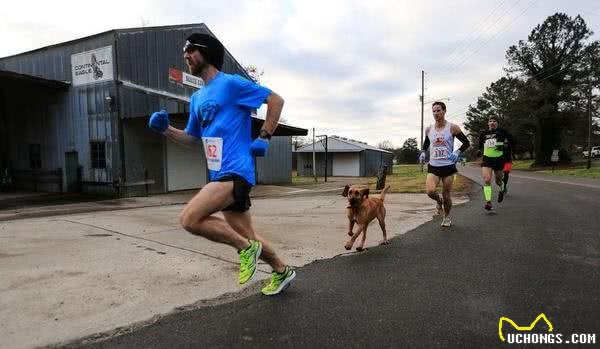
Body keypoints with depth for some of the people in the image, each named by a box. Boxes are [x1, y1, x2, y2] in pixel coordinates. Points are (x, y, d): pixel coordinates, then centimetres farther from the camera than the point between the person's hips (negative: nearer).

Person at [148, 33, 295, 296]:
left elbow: (276, 99, -5)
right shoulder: (197, 98, 18)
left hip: (235, 172, -8)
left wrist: (264, 137, -10)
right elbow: (191, 137, 25)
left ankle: (246, 247, -2)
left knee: (189, 219, -19)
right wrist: (165, 129, 8)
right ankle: (282, 271, 34)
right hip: (221, 175, 9)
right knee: (246, 235, 14)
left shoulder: (231, 83, -5)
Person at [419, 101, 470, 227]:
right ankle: (439, 201, 16)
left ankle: (447, 217, 32)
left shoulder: (452, 128, -4)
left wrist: (457, 152, -13)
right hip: (433, 166, 2)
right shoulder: (428, 129, 5)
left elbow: (466, 143, 2)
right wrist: (423, 153, 3)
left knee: (447, 195, 5)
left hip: (448, 166, -2)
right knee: (430, 191, -20)